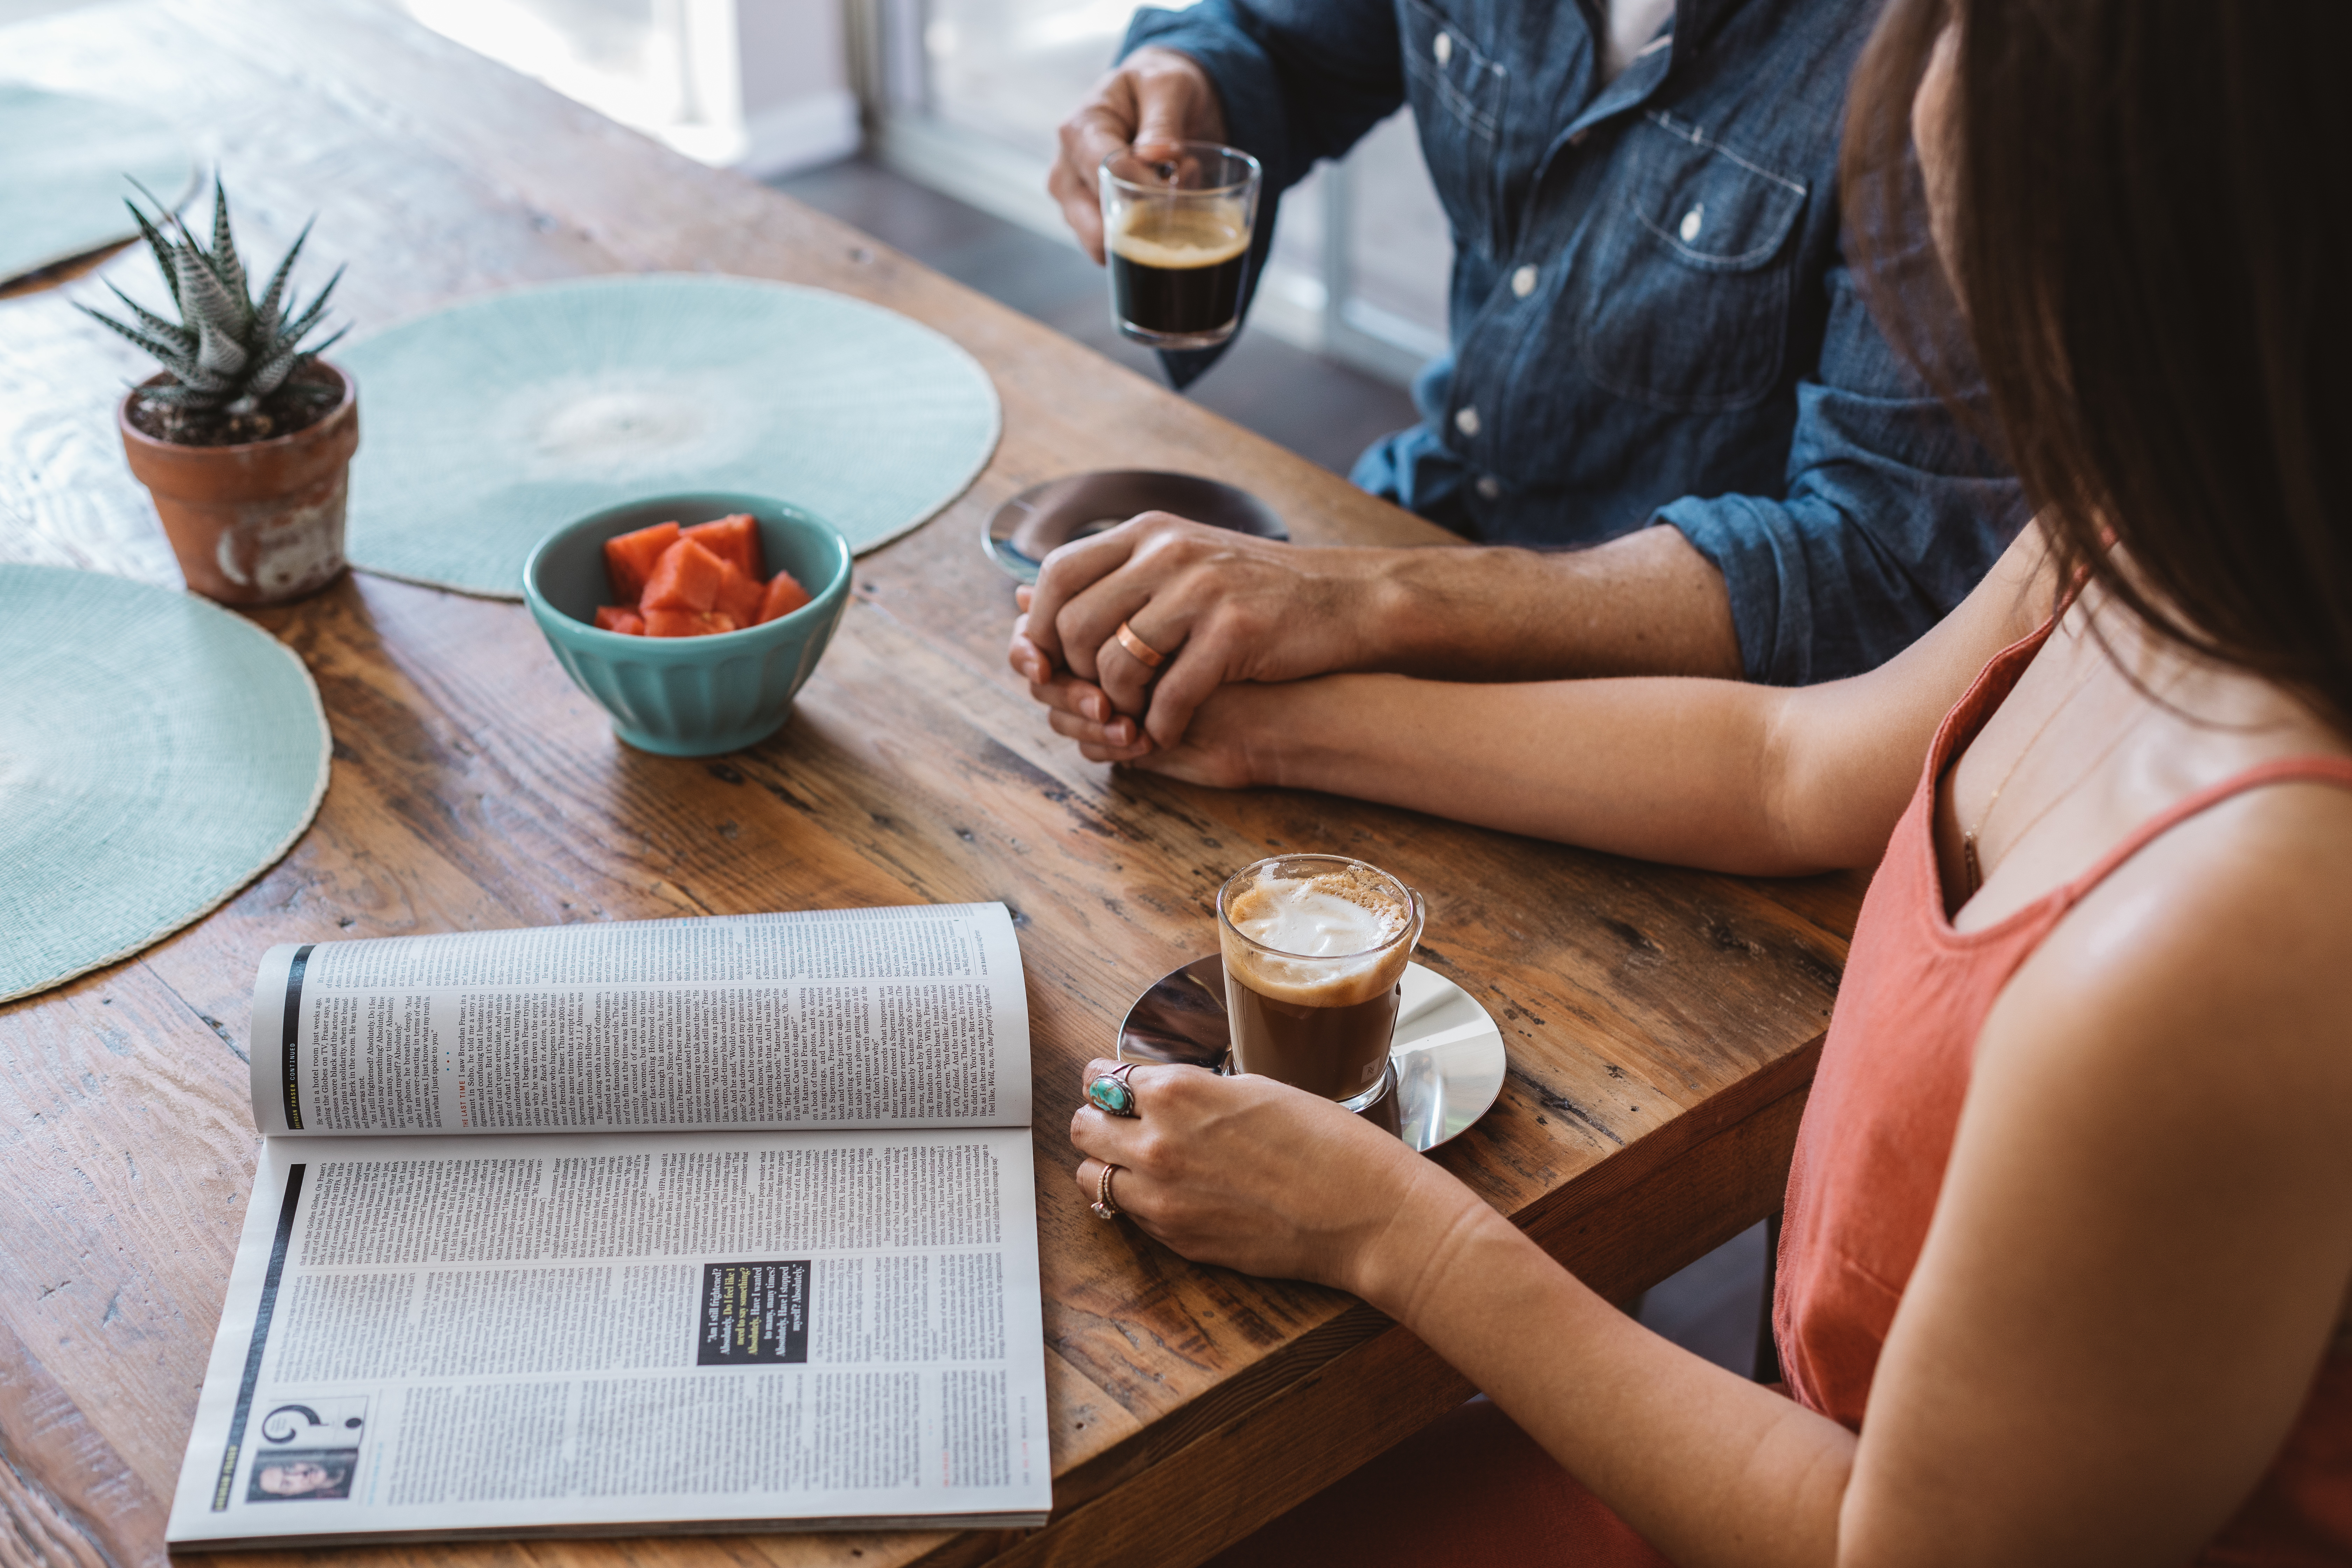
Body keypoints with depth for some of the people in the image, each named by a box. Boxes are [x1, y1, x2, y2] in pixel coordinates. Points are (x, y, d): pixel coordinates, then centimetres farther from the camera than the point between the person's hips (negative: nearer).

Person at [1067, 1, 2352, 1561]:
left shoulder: (2218, 943, -39)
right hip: (1849, 1434, 7)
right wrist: (1277, 718, 13)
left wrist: (1395, 1226, -13)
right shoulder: (2143, 530, -11)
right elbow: (1795, 763, 8)